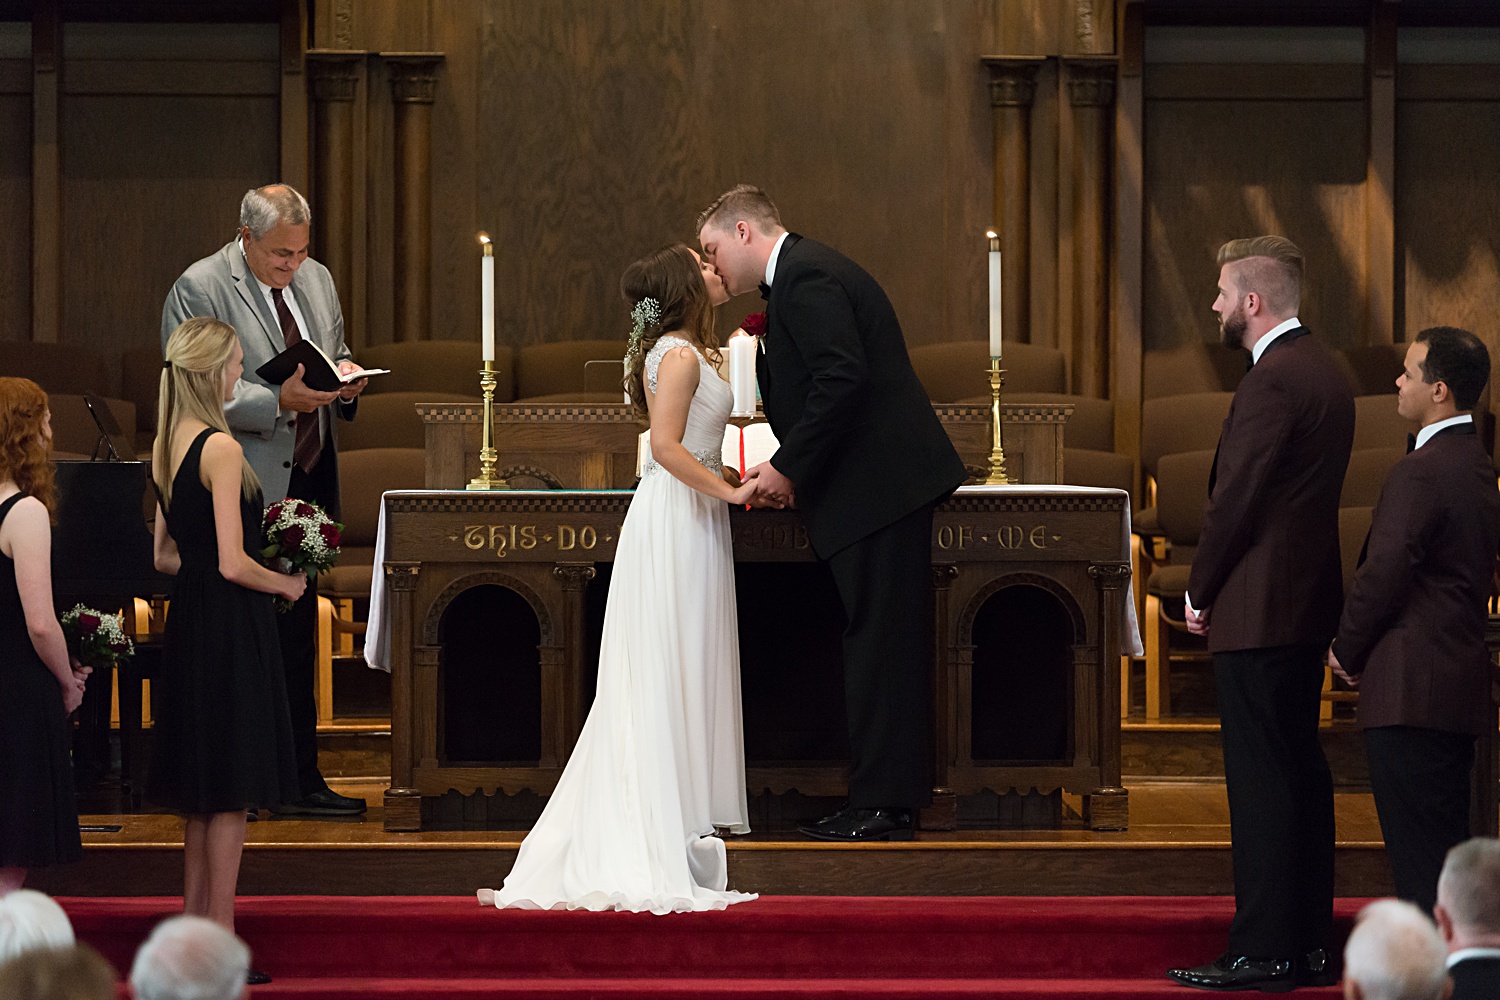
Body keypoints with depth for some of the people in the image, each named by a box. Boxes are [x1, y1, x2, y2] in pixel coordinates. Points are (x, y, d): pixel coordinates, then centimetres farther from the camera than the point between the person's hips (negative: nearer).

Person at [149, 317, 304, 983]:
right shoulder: (221, 448, -17)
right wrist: (285, 584, -3)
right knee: (231, 791, -3)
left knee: (203, 790, 16)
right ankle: (219, 935, 0)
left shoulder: (167, 447, 9)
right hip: (231, 628, -9)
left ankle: (194, 922, 21)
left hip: (187, 624, 9)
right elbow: (233, 564, -19)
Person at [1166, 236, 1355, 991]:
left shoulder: (1271, 381, -17)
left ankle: (1263, 951, -5)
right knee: (1301, 770, 12)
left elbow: (1236, 499, -18)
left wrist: (1201, 591, -5)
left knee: (1261, 780, -6)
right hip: (1308, 602, 10)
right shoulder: (1325, 373, 14)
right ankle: (1309, 943, 17)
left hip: (1259, 609, -10)